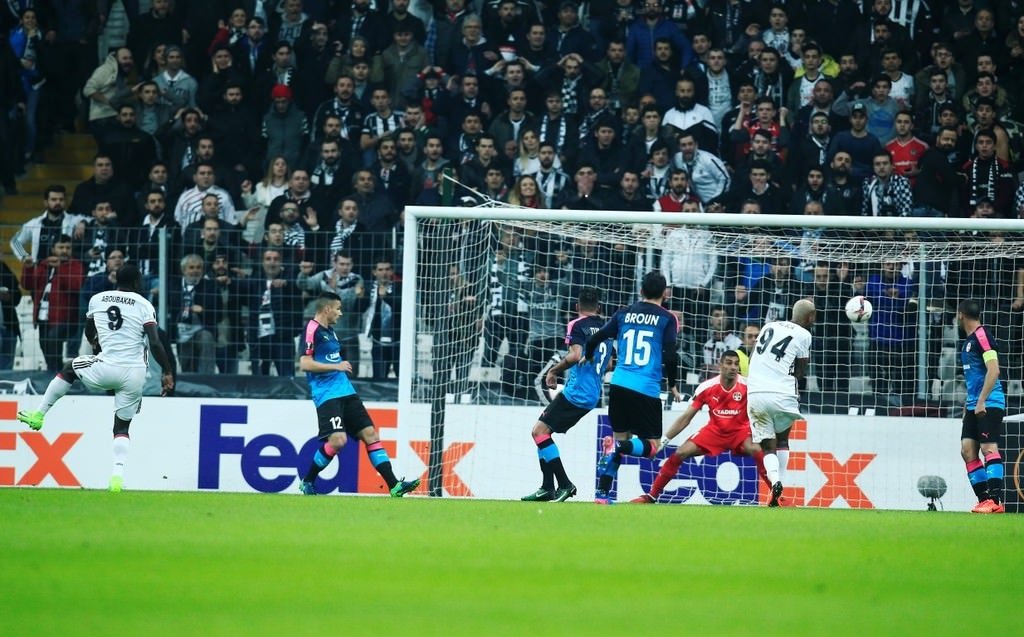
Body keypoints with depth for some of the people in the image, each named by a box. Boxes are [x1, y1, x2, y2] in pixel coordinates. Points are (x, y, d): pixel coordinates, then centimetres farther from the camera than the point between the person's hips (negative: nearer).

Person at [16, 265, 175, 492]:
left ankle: (39, 415, 29)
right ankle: (118, 472, -8)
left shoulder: (97, 300, 10)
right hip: (134, 373, 0)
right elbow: (155, 343, -8)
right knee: (122, 426, 12)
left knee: (69, 369, 30)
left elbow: (89, 333, 29)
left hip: (105, 368, 0)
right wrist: (168, 373, -1)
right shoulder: (144, 305, 1)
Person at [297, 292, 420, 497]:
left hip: (346, 391, 9)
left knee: (369, 433, 1)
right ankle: (307, 482, -1)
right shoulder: (312, 330, -10)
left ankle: (394, 485, -2)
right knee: (337, 440, -21)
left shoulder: (329, 330, 18)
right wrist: (336, 366, -16)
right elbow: (305, 363, -19)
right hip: (327, 394, -9)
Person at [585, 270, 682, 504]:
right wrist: (673, 386, 8)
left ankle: (602, 492, 9)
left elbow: (594, 340, 10)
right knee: (651, 446, 5)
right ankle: (621, 447, -26)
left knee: (620, 437, 19)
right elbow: (670, 356, -8)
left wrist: (588, 358, 33)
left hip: (619, 385, 4)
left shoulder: (624, 314, 11)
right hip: (647, 389, -4)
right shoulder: (667, 319, 0)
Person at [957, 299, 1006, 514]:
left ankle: (996, 500, -18)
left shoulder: (982, 335, -11)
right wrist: (968, 403, 25)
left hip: (989, 404, -9)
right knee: (968, 450, 2)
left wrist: (981, 401, -21)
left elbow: (993, 370, -19)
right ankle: (984, 499, 3)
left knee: (988, 448, -14)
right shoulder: (969, 340, 18)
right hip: (975, 405, 9)